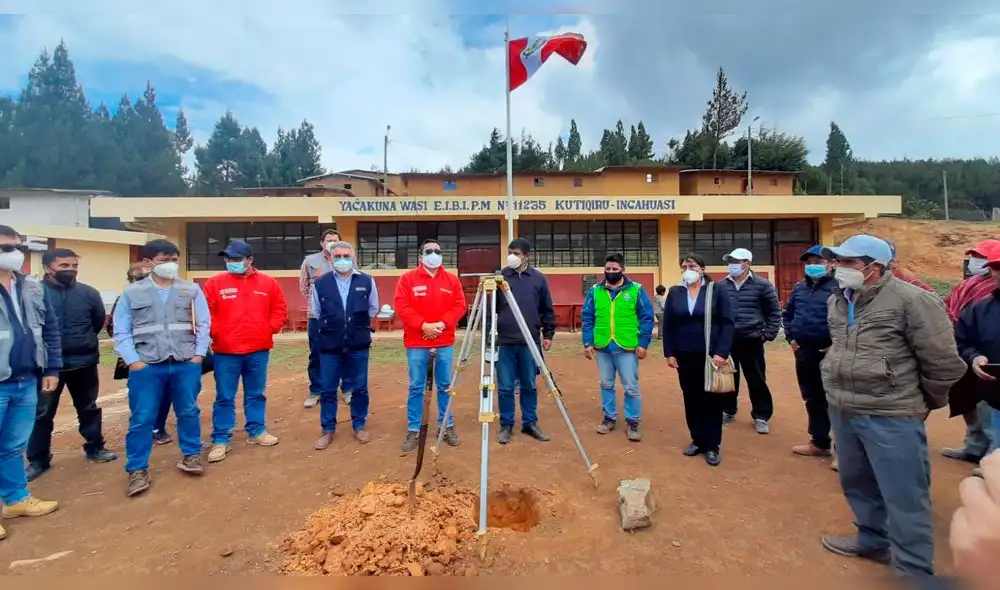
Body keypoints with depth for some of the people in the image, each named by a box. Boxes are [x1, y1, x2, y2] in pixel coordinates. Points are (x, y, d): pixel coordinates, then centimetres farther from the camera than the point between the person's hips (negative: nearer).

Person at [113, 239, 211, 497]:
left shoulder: (192, 290, 4)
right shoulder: (132, 293, 4)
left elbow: (203, 324, 4)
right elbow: (121, 332, 3)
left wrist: (199, 355, -3)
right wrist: (134, 362, -7)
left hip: (186, 364, 1)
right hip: (146, 366, 0)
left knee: (188, 412, 11)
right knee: (141, 418, 4)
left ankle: (191, 454, 28)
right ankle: (137, 469, 18)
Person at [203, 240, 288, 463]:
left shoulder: (268, 283, 2)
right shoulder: (215, 283, -2)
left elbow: (280, 309, 8)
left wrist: (270, 329, -2)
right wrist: (215, 332, -8)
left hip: (259, 350, 2)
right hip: (225, 351, -1)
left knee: (256, 394, 14)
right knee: (224, 397, 6)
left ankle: (256, 431, 28)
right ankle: (221, 440, 16)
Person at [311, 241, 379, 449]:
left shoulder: (367, 281, -2)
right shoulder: (320, 283, -2)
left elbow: (373, 309, 12)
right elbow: (316, 312, 12)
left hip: (358, 345, 0)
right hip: (329, 345, 0)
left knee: (359, 388, 10)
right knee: (328, 390, 8)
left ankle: (360, 425, 27)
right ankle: (328, 429, 24)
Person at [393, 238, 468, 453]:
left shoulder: (452, 279, 9)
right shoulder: (407, 279, 2)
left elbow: (460, 306, 2)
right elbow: (401, 306, -7)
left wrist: (442, 323, -14)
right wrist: (423, 325, -17)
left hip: (445, 343, 2)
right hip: (416, 343, -2)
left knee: (445, 386, 9)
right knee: (416, 387, 4)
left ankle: (447, 426, 22)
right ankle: (413, 430, 15)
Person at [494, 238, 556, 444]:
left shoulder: (538, 278, 5)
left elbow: (547, 310, 10)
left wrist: (548, 334, 6)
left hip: (530, 342, 1)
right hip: (505, 342, -1)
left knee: (529, 386, 11)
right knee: (505, 387, 5)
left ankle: (530, 423, 26)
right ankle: (506, 425, 20)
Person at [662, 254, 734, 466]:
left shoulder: (717, 291, -2)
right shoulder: (674, 293, 5)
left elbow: (728, 323, -6)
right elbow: (668, 325, 6)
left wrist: (722, 352, -14)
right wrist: (669, 353, 0)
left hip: (711, 355, -2)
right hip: (685, 356, 3)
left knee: (712, 400, 7)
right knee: (691, 400, 10)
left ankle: (712, 446, 18)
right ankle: (697, 440, 25)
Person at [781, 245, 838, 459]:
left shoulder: (838, 287, -11)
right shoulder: (799, 287, 10)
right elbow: (787, 314, 21)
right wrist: (791, 337, 12)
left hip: (828, 351, -7)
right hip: (804, 351, 7)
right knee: (812, 398, 16)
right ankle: (820, 442, 29)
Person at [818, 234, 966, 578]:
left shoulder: (912, 300, -14)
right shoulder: (837, 301, 7)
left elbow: (943, 361, -7)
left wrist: (925, 403, 5)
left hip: (891, 417, -7)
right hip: (842, 412, 7)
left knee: (904, 498, 4)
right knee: (857, 483, 21)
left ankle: (913, 571, 20)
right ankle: (872, 539, 42)